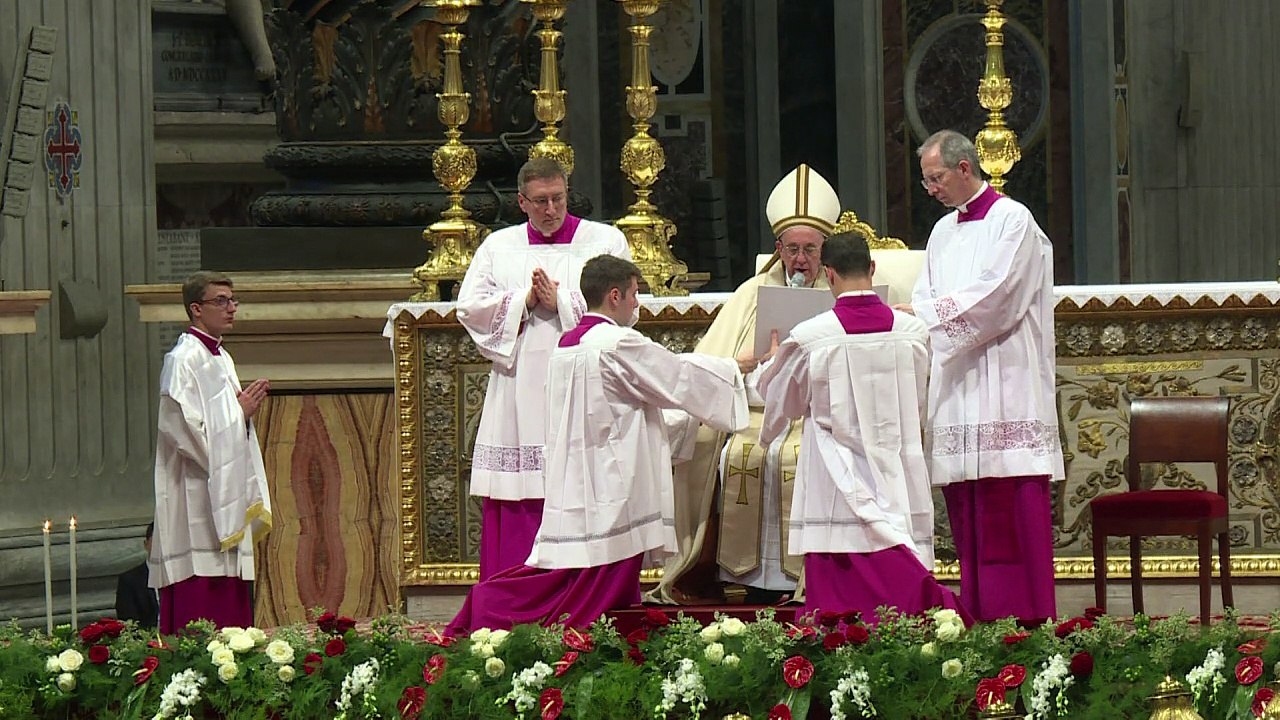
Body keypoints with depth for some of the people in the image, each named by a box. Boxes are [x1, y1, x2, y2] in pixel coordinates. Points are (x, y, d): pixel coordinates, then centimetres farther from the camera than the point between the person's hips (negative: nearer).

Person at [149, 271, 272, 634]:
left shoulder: (222, 359, 18)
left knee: (231, 614, 6)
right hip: (197, 507, -9)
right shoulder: (184, 360, -11)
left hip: (226, 502, 10)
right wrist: (240, 411, -9)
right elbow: (189, 432, -19)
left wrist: (246, 409, 6)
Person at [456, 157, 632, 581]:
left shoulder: (605, 241, 7)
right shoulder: (498, 247, 15)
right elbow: (469, 308, 5)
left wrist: (560, 301, -9)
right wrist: (523, 301, -7)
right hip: (518, 391, 2)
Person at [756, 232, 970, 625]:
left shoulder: (807, 339, -10)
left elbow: (784, 404, 9)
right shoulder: (913, 332, -1)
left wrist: (770, 366, 29)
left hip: (839, 485, -3)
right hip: (900, 485, 3)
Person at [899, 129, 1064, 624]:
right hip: (956, 390, 7)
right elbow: (927, 300, 18)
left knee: (1008, 505, -11)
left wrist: (920, 314, -14)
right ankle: (978, 615, 5)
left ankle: (1021, 614, -12)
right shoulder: (943, 233, 21)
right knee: (966, 513, 4)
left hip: (1003, 388, -7)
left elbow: (993, 296, -13)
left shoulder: (1012, 221, -3)